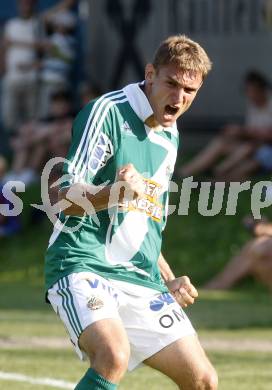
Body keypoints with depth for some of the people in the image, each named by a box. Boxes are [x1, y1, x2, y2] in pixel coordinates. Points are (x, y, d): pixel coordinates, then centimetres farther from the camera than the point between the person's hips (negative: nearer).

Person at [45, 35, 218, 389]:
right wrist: (114, 193, -35)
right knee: (114, 356, -34)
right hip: (83, 265, -8)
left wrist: (169, 281, 20)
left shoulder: (170, 137, 19)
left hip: (141, 280, 8)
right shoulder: (107, 112, -7)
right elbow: (67, 196, -15)